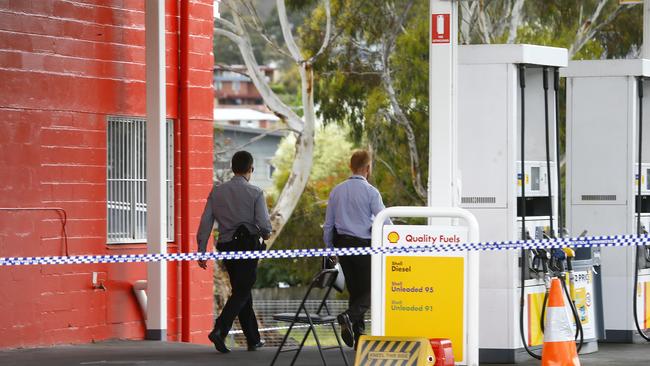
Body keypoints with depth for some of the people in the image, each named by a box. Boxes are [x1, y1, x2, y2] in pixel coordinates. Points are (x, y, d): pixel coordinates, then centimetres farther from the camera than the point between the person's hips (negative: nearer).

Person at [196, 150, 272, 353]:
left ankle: (253, 339, 20)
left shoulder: (217, 192, 6)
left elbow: (205, 222, 2)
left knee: (242, 290, 15)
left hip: (226, 246, 5)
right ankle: (219, 330, -22)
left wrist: (202, 251, 5)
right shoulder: (255, 193, -7)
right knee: (242, 292, -3)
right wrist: (265, 234, 11)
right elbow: (264, 224, -12)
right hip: (248, 245, -5)